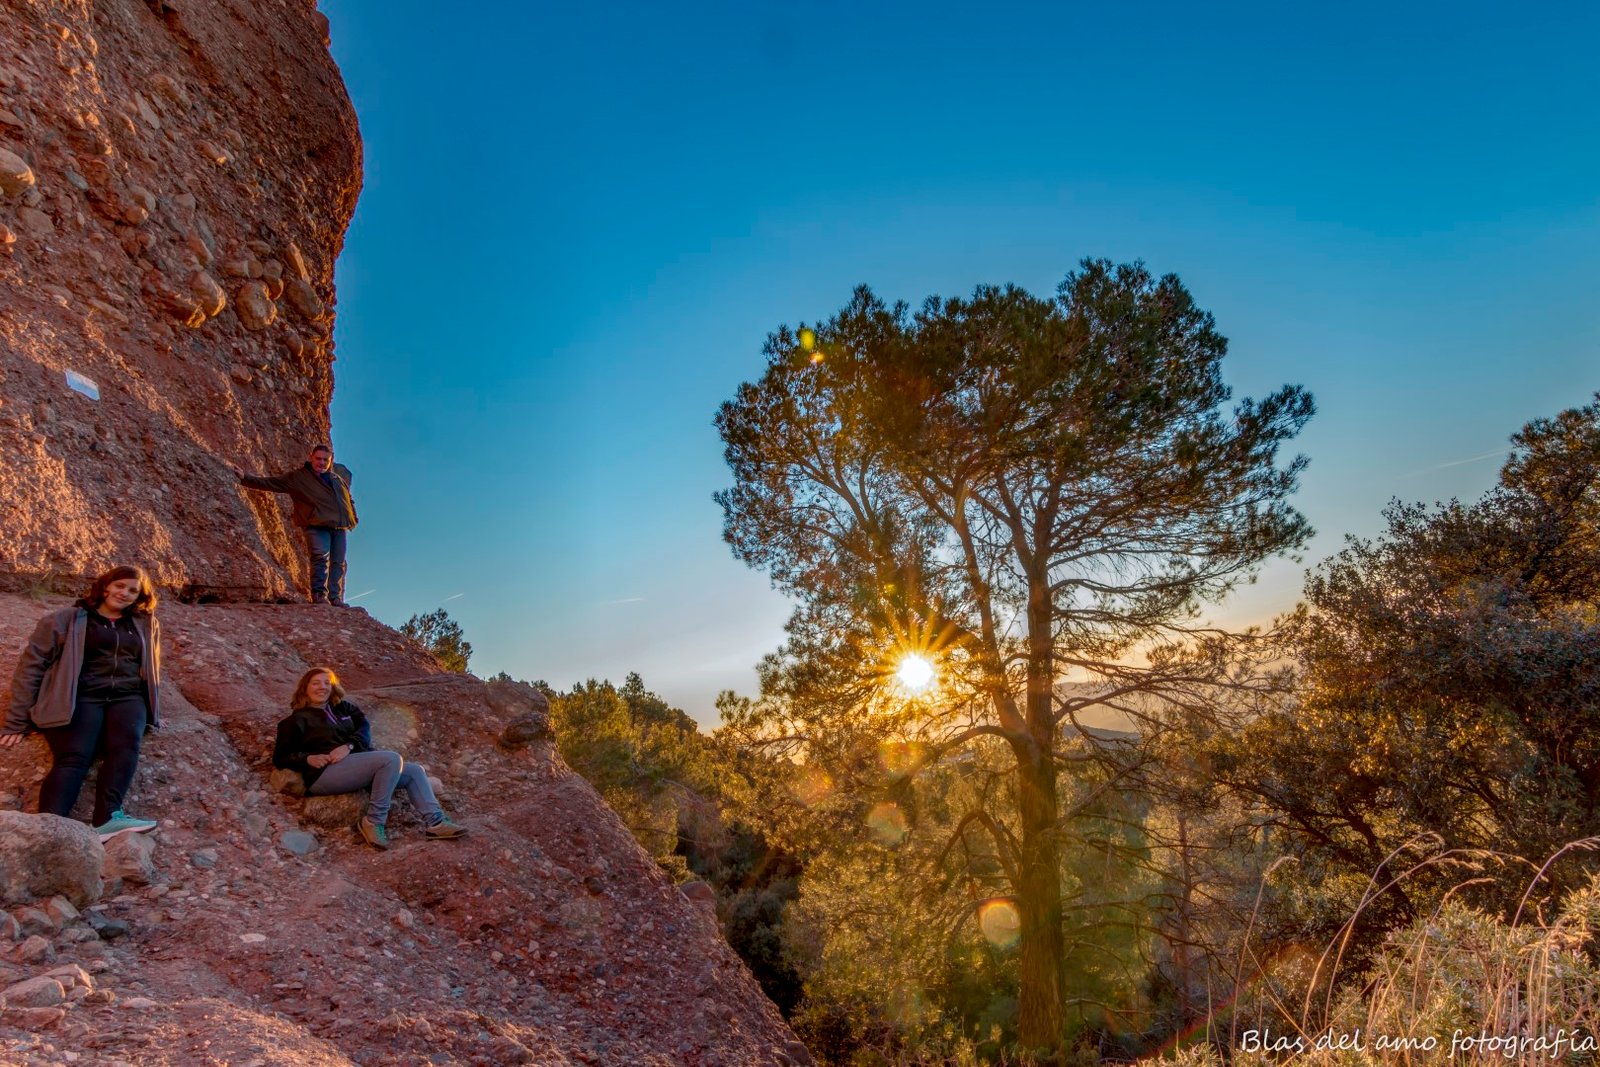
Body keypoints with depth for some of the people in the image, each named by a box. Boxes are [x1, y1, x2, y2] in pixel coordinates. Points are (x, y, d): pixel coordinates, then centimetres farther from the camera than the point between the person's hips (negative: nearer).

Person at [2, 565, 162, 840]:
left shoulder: (145, 626, 23)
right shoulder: (67, 619, 12)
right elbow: (31, 664, 9)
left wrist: (152, 712, 25)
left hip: (127, 697, 2)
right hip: (82, 697, -2)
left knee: (127, 743, -33)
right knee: (74, 755, -32)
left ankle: (109, 817, -49)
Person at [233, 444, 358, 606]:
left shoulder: (341, 472, 15)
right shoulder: (297, 477, 4)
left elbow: (348, 497, 28)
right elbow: (270, 483, 2)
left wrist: (353, 517, 26)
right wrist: (245, 478, -8)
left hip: (340, 526, 4)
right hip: (316, 526, -4)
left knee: (338, 563, 3)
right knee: (321, 558, -21)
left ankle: (336, 599, 8)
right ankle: (319, 595, -17)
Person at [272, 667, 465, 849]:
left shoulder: (344, 708, 23)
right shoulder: (296, 720, 11)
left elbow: (364, 728, 9)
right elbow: (280, 758, 6)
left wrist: (348, 746, -12)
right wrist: (308, 758, -14)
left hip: (357, 764, 6)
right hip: (325, 773, -6)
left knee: (414, 771, -6)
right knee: (392, 759, -28)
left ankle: (435, 821, -10)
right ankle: (374, 821, -24)